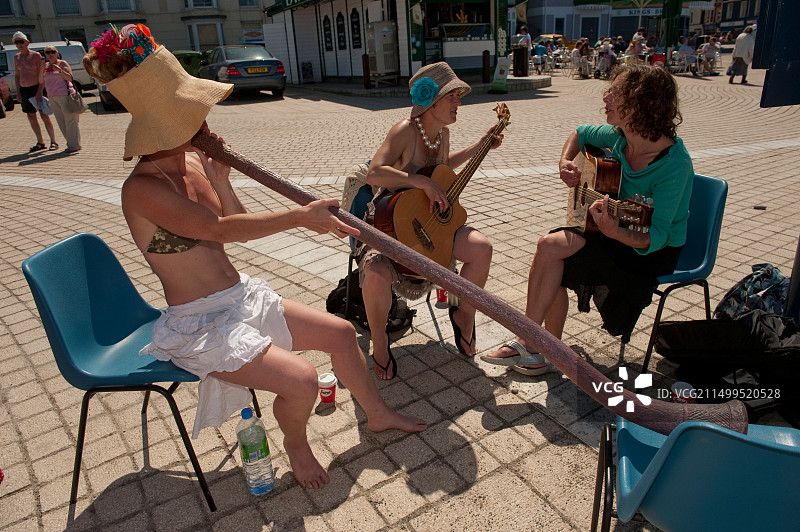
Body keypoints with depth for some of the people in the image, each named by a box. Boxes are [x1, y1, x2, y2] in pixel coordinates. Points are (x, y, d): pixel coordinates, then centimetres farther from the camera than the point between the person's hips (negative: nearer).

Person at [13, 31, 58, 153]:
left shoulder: (36, 56, -6)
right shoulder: (16, 57, 12)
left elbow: (42, 74, -9)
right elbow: (17, 75, 16)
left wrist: (40, 91, -17)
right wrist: (18, 91, 7)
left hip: (36, 88, -6)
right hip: (24, 90, 6)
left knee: (44, 116, -7)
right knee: (31, 117, 7)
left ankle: (53, 142, 0)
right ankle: (40, 143, 13)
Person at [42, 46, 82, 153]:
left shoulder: (62, 63, -1)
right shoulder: (46, 66, 16)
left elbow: (70, 78, -12)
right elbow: (43, 81, 25)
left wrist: (59, 70, -21)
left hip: (65, 95, -7)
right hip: (52, 97, 7)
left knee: (70, 120, -7)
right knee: (61, 122, 7)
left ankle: (75, 145, -5)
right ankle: (70, 143, 13)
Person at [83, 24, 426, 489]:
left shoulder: (194, 162, 3)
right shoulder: (142, 189, -21)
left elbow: (238, 228, 6)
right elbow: (222, 229, -30)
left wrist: (220, 180, -9)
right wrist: (301, 216, -28)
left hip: (243, 297, 8)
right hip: (199, 326, -8)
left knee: (341, 332, 7)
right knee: (302, 380, -24)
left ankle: (378, 413, 30)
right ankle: (296, 442, 12)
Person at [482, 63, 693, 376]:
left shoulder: (674, 165, -26)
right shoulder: (618, 137, -6)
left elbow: (655, 238, -28)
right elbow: (581, 133, 17)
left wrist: (615, 232, -46)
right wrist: (565, 163, -1)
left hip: (655, 251, -7)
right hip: (623, 229, 7)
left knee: (550, 248, -22)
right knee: (549, 246, -17)